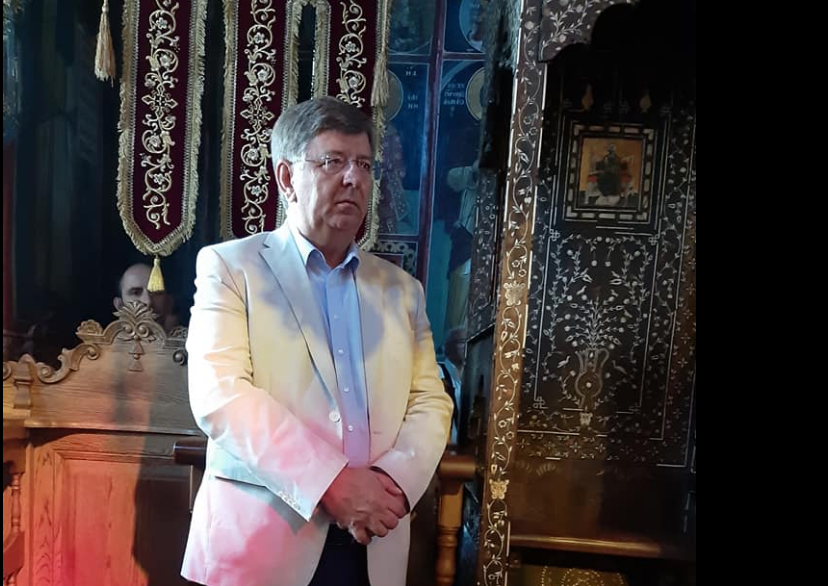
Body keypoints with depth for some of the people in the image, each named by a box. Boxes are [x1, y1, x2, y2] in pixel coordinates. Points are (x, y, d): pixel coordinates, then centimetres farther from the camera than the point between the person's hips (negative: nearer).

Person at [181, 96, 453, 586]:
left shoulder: (402, 290, 9)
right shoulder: (229, 266, -3)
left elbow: (430, 402, 4)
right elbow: (220, 394, -13)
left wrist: (394, 480, -13)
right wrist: (329, 483, -19)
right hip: (260, 542, -3)